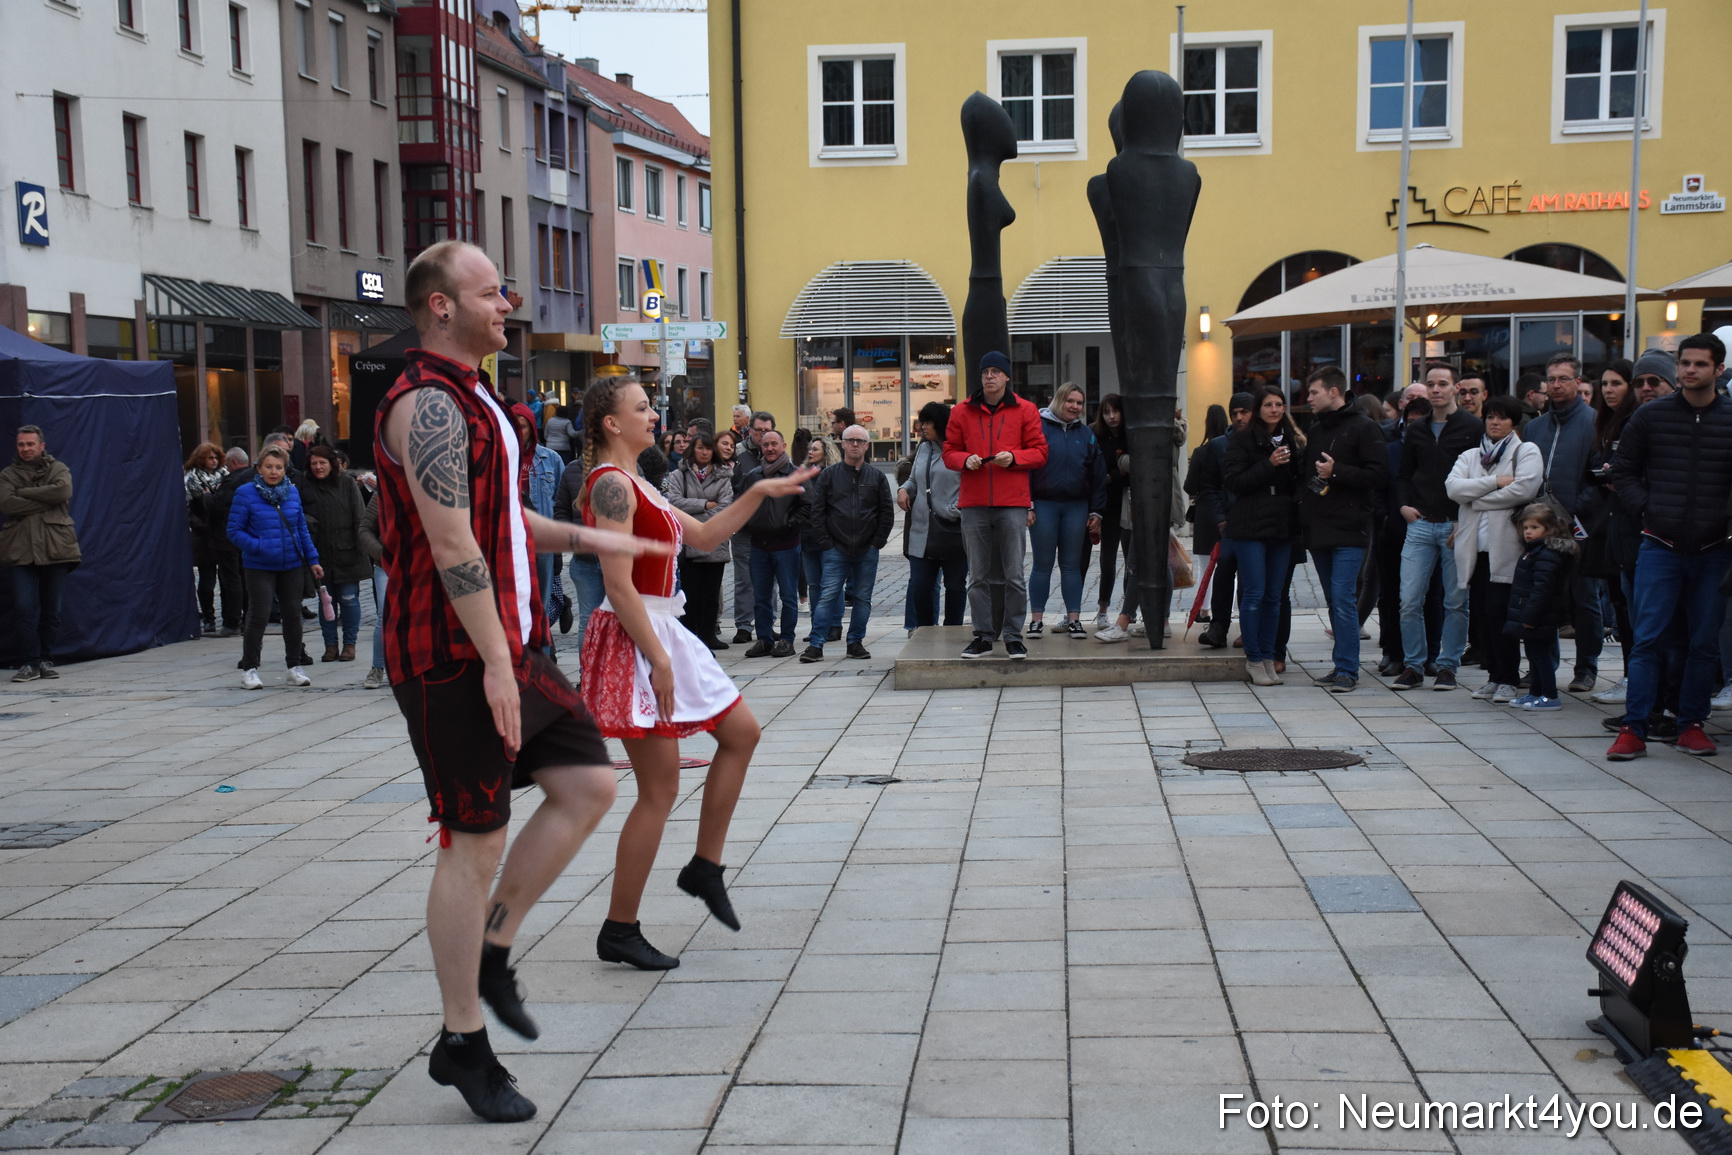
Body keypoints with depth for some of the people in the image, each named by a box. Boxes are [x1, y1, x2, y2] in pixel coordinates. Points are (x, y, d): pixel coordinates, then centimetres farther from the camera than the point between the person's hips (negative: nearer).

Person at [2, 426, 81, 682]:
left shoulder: (58, 469, 10)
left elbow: (63, 491, -11)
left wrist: (24, 492, -8)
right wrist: (45, 501, -9)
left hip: (55, 547, 0)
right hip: (22, 550, 0)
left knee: (51, 609, 4)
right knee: (24, 608, -8)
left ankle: (46, 660, 15)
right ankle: (29, 663, 0)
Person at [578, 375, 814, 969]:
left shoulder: (633, 483, 16)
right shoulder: (612, 483, -15)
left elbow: (703, 536, 21)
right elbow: (619, 586, -22)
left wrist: (758, 493, 13)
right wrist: (657, 659, -22)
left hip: (662, 633, 10)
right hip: (635, 639, -10)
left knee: (741, 731, 16)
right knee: (660, 788, -5)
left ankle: (705, 867, 22)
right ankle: (619, 930, 5)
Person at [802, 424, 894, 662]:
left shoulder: (877, 476, 6)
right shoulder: (829, 475, 4)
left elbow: (887, 512, 6)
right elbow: (817, 511, 3)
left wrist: (877, 542, -2)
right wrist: (825, 542, -5)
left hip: (867, 551, 1)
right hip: (836, 550, -1)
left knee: (862, 598, 6)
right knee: (827, 596, -7)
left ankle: (856, 642, 16)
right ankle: (816, 645, -6)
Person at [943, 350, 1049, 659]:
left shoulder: (1025, 411, 6)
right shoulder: (962, 412, 10)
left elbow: (1039, 453, 5)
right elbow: (949, 451, 11)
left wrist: (1013, 457, -12)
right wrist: (966, 460, -9)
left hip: (1012, 505, -2)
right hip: (973, 505, 2)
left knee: (1014, 574, -1)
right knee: (978, 575, 5)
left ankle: (1014, 636, 6)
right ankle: (983, 636, 12)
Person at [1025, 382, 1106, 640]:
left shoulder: (1086, 434, 11)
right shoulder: (1038, 426, -1)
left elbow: (1098, 475, 13)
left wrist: (1096, 512, 8)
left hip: (1076, 507, 3)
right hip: (1044, 505, -3)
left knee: (1072, 565, 7)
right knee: (1043, 565, 2)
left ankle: (1074, 619, 10)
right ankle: (1036, 619, 8)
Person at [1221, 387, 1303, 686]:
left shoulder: (1292, 440, 12)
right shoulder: (1242, 439, -2)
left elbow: (1300, 481, 18)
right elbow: (1232, 481, -11)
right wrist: (1269, 465, -18)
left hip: (1282, 526, 5)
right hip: (1250, 526, -5)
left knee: (1274, 595, 8)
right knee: (1254, 594, -5)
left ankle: (1268, 657, 15)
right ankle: (1254, 659, 4)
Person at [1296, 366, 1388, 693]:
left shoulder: (1363, 427, -5)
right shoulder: (1316, 429, 18)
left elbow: (1379, 475, -13)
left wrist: (1337, 472, -17)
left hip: (1349, 531, -8)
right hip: (1319, 530, 8)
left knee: (1343, 599, -11)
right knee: (1335, 601, 11)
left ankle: (1348, 671, -7)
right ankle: (1342, 665, 17)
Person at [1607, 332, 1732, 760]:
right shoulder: (1651, 416, 2)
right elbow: (1623, 470, 10)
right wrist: (1645, 510, -2)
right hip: (1660, 547, -1)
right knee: (1647, 637, -4)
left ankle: (1692, 724, 18)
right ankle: (1634, 729, -2)